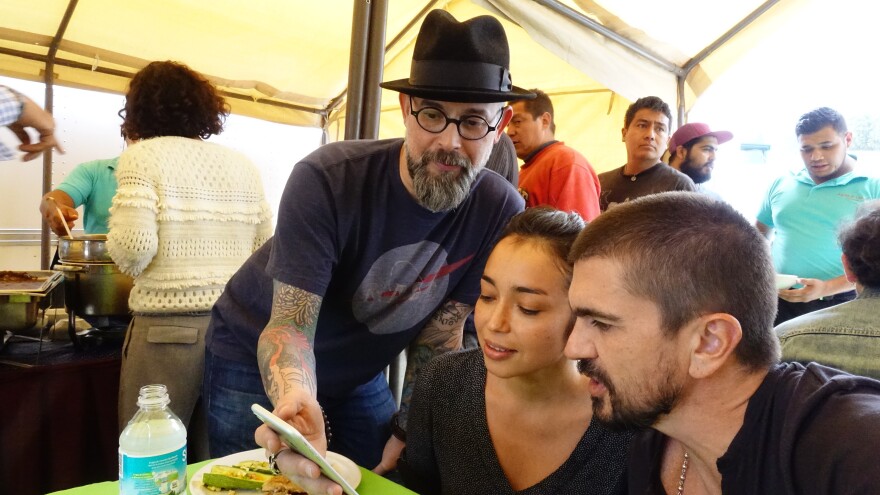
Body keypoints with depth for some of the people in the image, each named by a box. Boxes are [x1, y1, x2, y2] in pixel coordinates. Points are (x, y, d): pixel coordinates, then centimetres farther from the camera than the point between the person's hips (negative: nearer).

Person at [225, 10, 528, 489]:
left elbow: (439, 337, -12)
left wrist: (408, 432, -15)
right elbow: (290, 324, -29)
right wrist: (296, 403, -49)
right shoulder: (326, 179, -30)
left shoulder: (501, 212, -21)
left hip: (362, 372, 3)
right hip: (259, 361, -2)